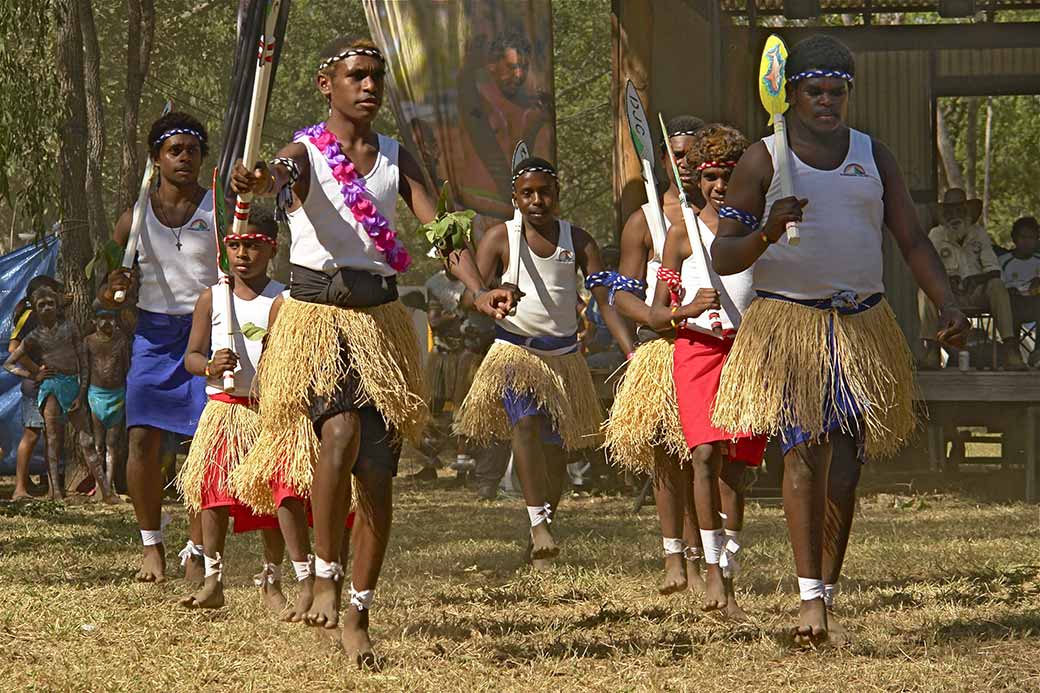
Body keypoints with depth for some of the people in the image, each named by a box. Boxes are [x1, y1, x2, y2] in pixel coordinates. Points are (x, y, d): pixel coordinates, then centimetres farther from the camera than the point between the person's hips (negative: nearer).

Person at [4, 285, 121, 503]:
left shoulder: (69, 327, 10)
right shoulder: (34, 338, 9)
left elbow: (83, 361, 8)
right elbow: (8, 364, 14)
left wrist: (82, 393, -1)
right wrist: (33, 375, 1)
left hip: (73, 385, 1)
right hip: (50, 387, -1)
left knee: (86, 440, -1)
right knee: (53, 438, -7)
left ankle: (106, 491, -5)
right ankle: (55, 490, -12)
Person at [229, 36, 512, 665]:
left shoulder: (397, 159, 10)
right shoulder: (308, 153, -2)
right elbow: (283, 177, -26)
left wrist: (479, 290, -19)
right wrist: (258, 182, -53)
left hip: (382, 322, 4)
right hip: (317, 314, -4)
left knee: (378, 472, 2)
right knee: (341, 431, -29)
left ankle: (358, 615, 14)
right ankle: (325, 574, -12)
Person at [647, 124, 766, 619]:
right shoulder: (683, 235, 5)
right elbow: (657, 316, 3)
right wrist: (690, 310, -17)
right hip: (696, 350, -2)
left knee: (733, 467, 1)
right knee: (705, 452, -20)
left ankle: (727, 580, 8)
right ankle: (712, 570, -20)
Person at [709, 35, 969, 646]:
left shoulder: (874, 157, 12)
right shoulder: (763, 160, 2)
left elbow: (913, 240, 10)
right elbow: (722, 258, -1)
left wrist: (948, 305, -6)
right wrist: (766, 233, -23)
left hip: (862, 326, 3)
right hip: (788, 322, -3)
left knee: (845, 463, 0)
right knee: (804, 450, -17)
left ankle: (829, 599, 9)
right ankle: (810, 596, -20)